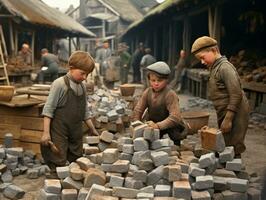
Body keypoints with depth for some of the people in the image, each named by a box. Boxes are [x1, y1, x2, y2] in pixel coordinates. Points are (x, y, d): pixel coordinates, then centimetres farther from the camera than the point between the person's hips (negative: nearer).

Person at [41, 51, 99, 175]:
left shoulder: (82, 87, 7)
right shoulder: (60, 84, -13)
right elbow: (48, 109, -13)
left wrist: (92, 130, 16)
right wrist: (46, 132, -16)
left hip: (76, 134, 7)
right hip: (59, 134, -6)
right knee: (59, 164, -2)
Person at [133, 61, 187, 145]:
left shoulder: (170, 95, -29)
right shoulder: (147, 92, -13)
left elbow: (175, 116, -38)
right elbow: (138, 110, -8)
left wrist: (158, 125, -46)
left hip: (172, 125, -4)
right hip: (154, 122, 5)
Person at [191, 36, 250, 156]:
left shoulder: (225, 67, -16)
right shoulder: (215, 68, 12)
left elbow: (236, 95, -21)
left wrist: (228, 119, -21)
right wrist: (222, 119, 18)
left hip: (234, 115, -9)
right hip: (224, 114, 9)